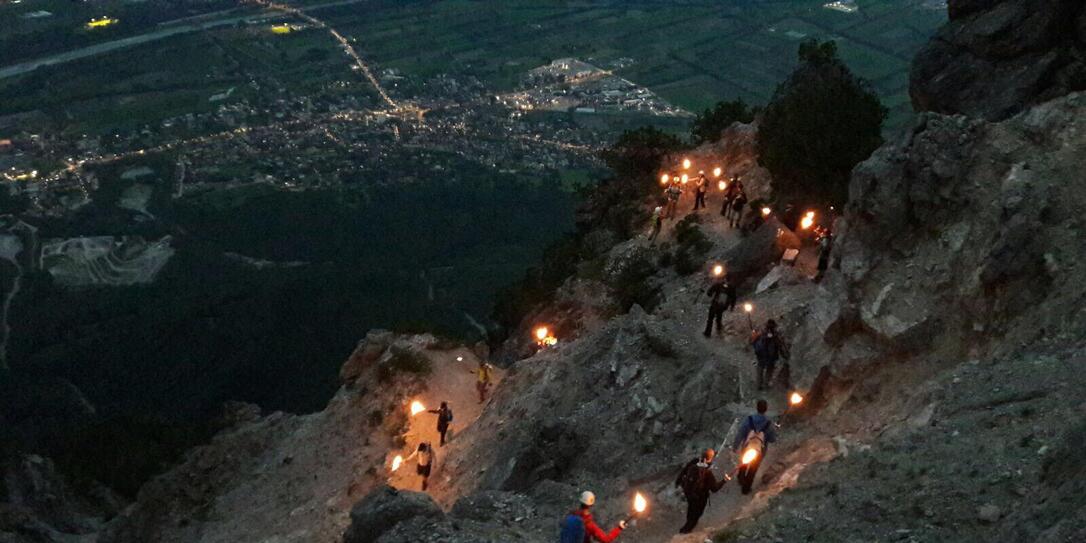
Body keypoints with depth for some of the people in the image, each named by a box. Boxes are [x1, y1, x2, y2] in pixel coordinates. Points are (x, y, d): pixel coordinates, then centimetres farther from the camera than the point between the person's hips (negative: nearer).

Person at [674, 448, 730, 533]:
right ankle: (686, 529, 39)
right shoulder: (708, 473, -34)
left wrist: (678, 481, 12)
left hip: (688, 491, 6)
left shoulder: (694, 462, -19)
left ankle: (690, 522, 59)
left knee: (691, 507, 34)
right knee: (696, 512, 23)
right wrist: (724, 480, -17)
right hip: (699, 496, -6)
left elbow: (683, 471, -4)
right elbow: (714, 488, -27)